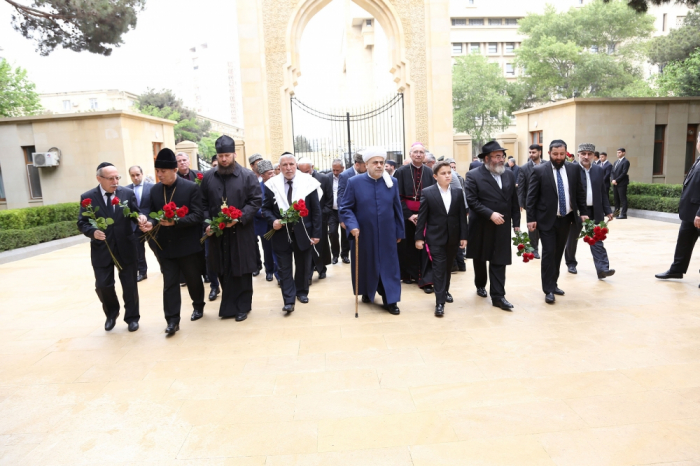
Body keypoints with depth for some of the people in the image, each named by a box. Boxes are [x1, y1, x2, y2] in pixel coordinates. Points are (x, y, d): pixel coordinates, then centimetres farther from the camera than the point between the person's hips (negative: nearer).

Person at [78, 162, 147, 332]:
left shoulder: (128, 193, -1)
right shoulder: (87, 197, -4)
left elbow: (135, 213, 2)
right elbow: (82, 223, -2)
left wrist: (140, 216, -22)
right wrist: (93, 232, -23)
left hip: (126, 248, 1)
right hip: (101, 249, 0)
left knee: (130, 285, 10)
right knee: (103, 286, 6)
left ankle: (132, 317, 28)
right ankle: (111, 313, 35)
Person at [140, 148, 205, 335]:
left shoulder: (191, 188, -10)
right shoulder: (155, 190, 5)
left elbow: (198, 215, -15)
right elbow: (154, 213, 12)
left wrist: (175, 221, -27)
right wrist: (151, 223, -12)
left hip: (188, 244, -3)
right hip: (165, 245, 4)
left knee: (193, 279, 13)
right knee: (169, 283, 2)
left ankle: (198, 306, 37)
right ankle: (172, 320, 7)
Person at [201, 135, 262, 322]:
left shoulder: (248, 176, -3)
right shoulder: (208, 177, 7)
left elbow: (256, 200, -6)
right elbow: (203, 204, 10)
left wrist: (239, 218, -17)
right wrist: (207, 223, -5)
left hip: (241, 233, -3)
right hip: (217, 233, 3)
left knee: (241, 271, 5)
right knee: (223, 272, 10)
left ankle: (242, 307, 18)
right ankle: (229, 306, 25)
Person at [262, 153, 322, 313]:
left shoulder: (308, 182, -7)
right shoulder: (271, 185, -3)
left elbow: (316, 210, -4)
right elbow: (266, 208, 5)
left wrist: (316, 233, -7)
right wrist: (273, 221, -16)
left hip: (303, 232, 0)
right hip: (281, 233, 0)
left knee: (303, 266, 15)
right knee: (284, 268, 2)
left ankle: (301, 292, 35)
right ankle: (289, 301, 8)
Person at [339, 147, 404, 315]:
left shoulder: (392, 182, 2)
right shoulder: (354, 182, -6)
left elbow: (397, 209, 7)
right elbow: (345, 208, -6)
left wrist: (399, 231, 8)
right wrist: (352, 225, -21)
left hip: (387, 235, 2)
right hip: (363, 235, -1)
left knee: (388, 267, 3)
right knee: (366, 266, 14)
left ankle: (390, 301, 12)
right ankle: (367, 293, 35)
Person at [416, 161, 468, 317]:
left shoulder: (458, 192, 3)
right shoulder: (427, 193, -7)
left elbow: (462, 215, 4)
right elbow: (422, 217, -6)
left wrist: (463, 236, 1)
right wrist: (419, 237, -8)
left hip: (453, 237, 4)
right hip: (436, 237, -3)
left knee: (448, 266, 16)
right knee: (439, 268, -5)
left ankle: (445, 291, 37)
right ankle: (440, 302, -3)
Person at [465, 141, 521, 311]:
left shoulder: (509, 175, 6)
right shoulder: (473, 175, -9)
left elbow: (514, 201, 9)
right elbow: (471, 201, -16)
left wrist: (516, 222, 5)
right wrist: (490, 214, -22)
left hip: (502, 226, 3)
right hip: (481, 226, -2)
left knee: (499, 261, -1)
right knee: (480, 259, 15)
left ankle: (497, 296, 4)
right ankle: (480, 285, 38)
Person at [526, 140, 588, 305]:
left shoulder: (574, 169, 4)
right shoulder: (539, 170, -8)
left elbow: (580, 192, 11)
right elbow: (531, 197, -8)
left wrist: (583, 212, 5)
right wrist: (531, 219, -12)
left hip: (566, 218, 4)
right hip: (547, 219, -4)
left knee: (558, 253, 13)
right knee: (548, 253, -5)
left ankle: (553, 284, 26)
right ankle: (549, 290, 2)